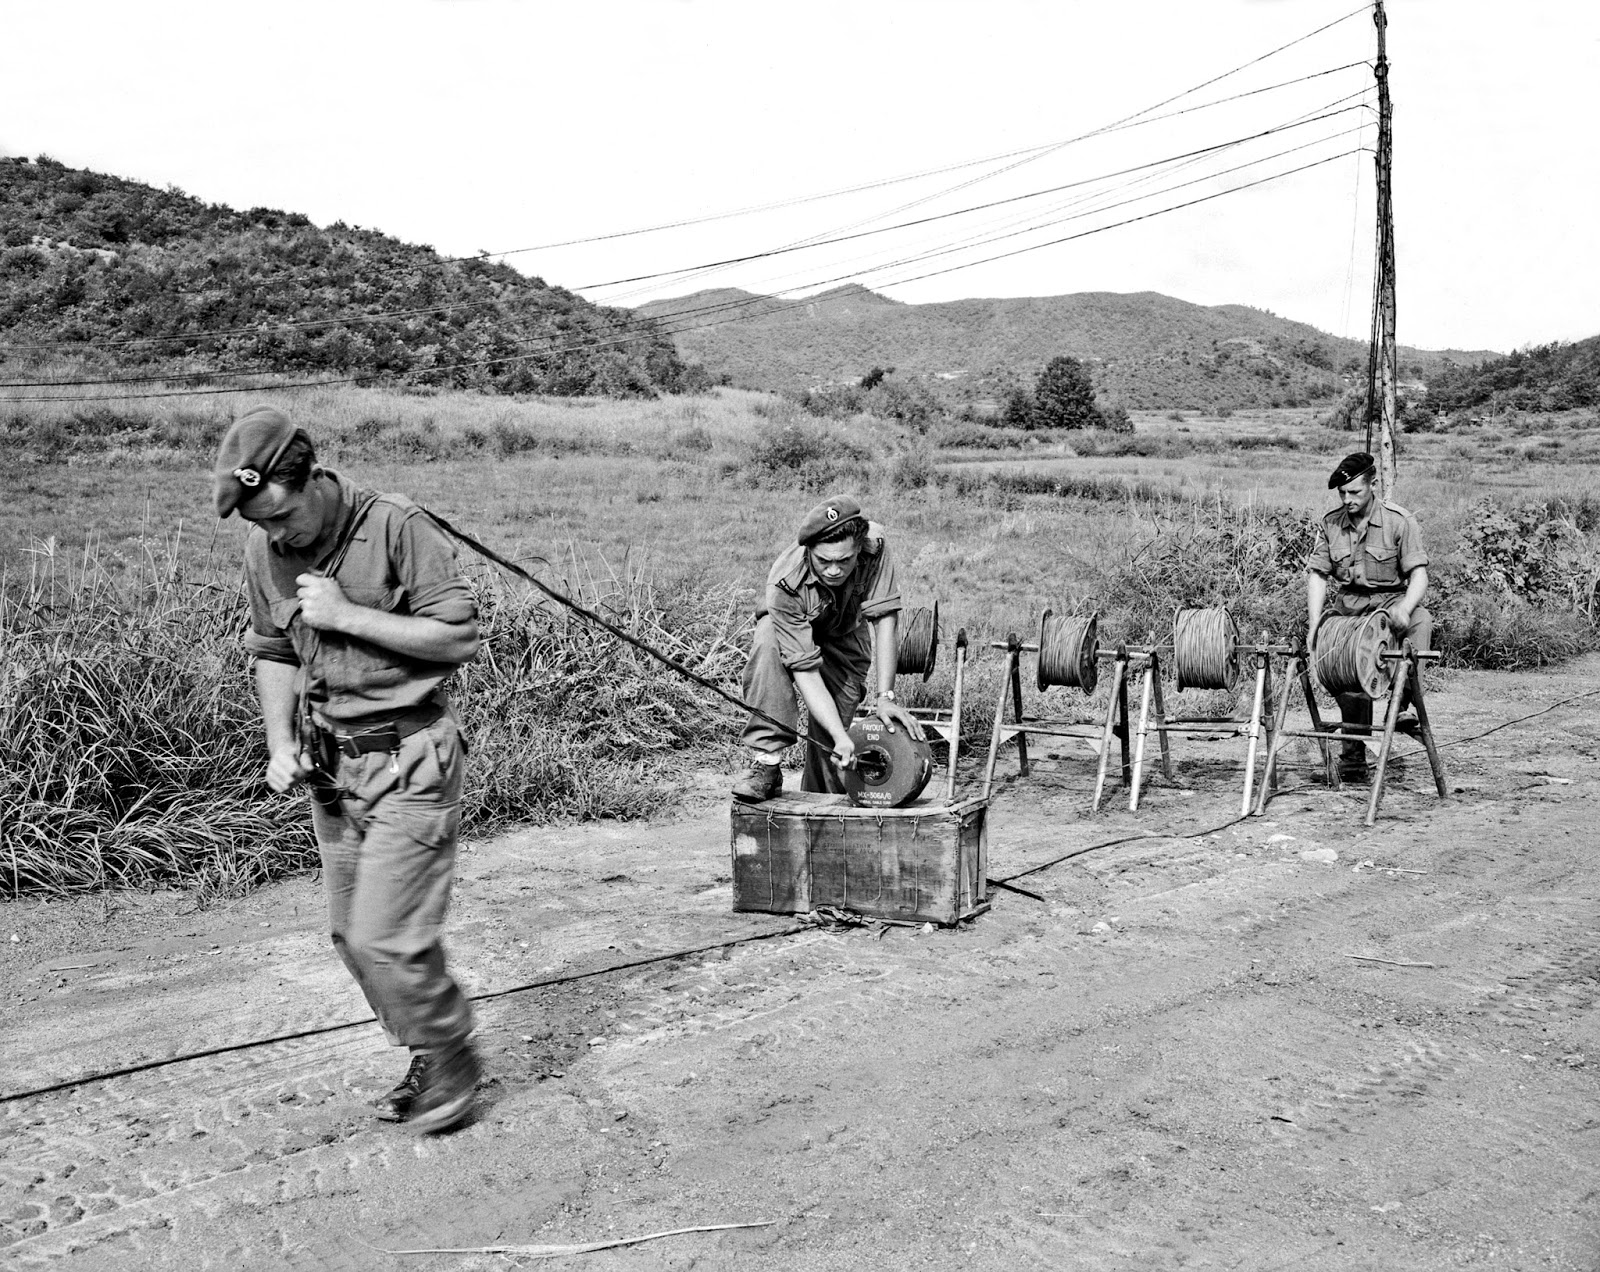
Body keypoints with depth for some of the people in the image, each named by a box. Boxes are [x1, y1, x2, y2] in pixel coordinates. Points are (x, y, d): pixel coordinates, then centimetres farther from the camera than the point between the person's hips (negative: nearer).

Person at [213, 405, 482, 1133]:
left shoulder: (396, 527, -17)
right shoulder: (264, 550, 1)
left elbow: (461, 638, -17)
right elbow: (272, 653, 14)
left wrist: (346, 614, -21)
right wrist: (280, 746, 2)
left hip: (409, 760, -7)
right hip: (330, 765, 7)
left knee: (385, 938, -8)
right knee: (351, 936, 12)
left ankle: (453, 1057, 17)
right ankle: (427, 1058, 31)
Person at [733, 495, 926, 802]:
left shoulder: (874, 546, -35)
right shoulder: (785, 585, -40)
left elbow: (883, 618, -32)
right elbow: (805, 668, -41)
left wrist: (885, 696, -38)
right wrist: (840, 736, -48)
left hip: (845, 636, 2)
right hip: (795, 627, -2)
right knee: (767, 645, -36)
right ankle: (766, 764, -32)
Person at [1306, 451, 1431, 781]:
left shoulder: (1398, 520, -7)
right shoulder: (1331, 523, 3)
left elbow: (1418, 574, -12)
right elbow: (1317, 574, 2)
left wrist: (1404, 609, -32)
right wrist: (1314, 625, -10)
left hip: (1391, 600, -2)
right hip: (1349, 605, 3)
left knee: (1421, 620, -36)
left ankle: (1403, 702, -31)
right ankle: (1353, 760, 6)